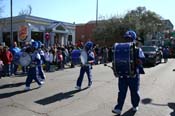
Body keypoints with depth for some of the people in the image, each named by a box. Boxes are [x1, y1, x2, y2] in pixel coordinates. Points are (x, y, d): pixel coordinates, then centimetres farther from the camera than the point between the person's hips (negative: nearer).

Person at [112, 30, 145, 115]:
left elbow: (140, 62, -12)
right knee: (122, 92, 1)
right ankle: (118, 108, 3)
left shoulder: (138, 49, -2)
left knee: (134, 92, 12)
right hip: (122, 74, 2)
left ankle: (135, 105, 34)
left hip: (134, 75, -2)